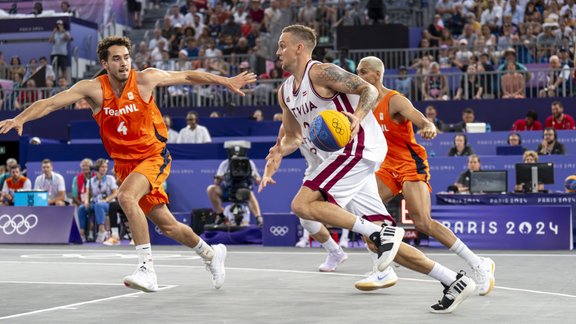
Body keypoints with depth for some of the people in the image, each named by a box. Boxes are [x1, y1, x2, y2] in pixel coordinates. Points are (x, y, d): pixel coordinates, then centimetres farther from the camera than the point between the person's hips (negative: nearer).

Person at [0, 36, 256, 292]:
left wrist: (226, 82, 4)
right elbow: (50, 103, -21)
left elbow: (188, 77, 1)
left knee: (125, 195, -33)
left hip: (154, 157, -3)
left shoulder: (146, 79, -13)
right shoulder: (93, 89, -12)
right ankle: (211, 254, 39)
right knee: (167, 225, 12)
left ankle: (147, 270, -31)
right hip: (125, 164, 3)